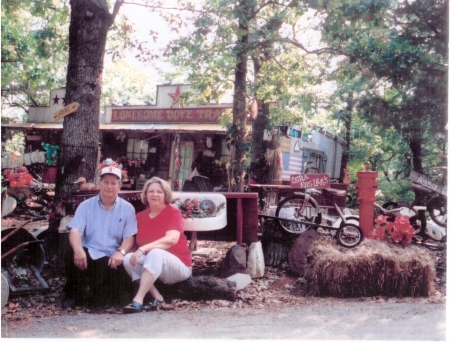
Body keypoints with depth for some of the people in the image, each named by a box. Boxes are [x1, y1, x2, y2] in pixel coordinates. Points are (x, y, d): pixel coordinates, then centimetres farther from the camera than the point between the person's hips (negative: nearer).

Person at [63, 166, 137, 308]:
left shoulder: (127, 208, 7)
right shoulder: (86, 205, 7)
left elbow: (129, 237, 0)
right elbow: (75, 231, -6)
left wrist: (121, 252, -23)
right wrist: (78, 250, -29)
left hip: (113, 258, 0)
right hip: (90, 254, 0)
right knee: (72, 254, -32)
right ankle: (74, 295, -6)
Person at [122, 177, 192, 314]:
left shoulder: (173, 212, -9)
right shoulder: (140, 216, 6)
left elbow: (171, 239, -26)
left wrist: (143, 249, -34)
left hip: (179, 267, -5)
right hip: (151, 263, 5)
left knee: (156, 253, -35)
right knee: (128, 258, -20)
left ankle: (138, 300, -39)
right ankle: (157, 297, -23)